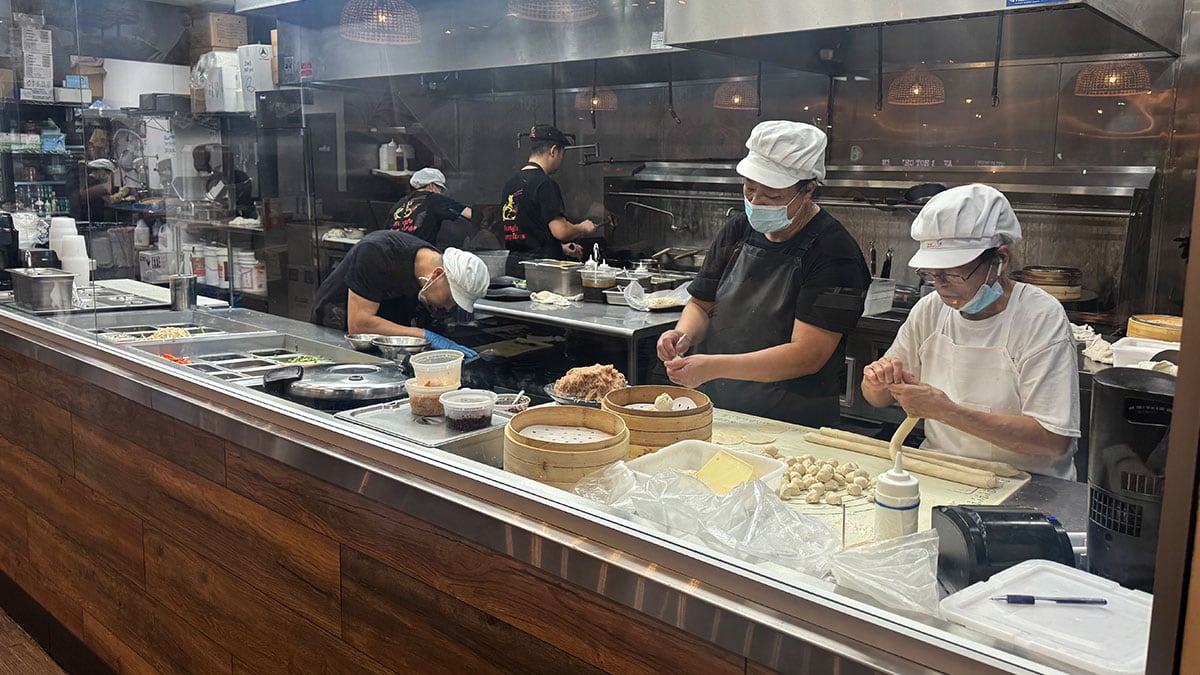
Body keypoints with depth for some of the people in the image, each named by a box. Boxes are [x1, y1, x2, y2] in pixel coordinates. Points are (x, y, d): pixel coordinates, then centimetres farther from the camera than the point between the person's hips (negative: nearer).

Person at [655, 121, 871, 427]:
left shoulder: (833, 252, -10)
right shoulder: (738, 229, 11)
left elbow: (807, 356, -17)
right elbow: (701, 304, 18)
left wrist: (714, 367, -24)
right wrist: (683, 334, -5)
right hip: (714, 411, 5)